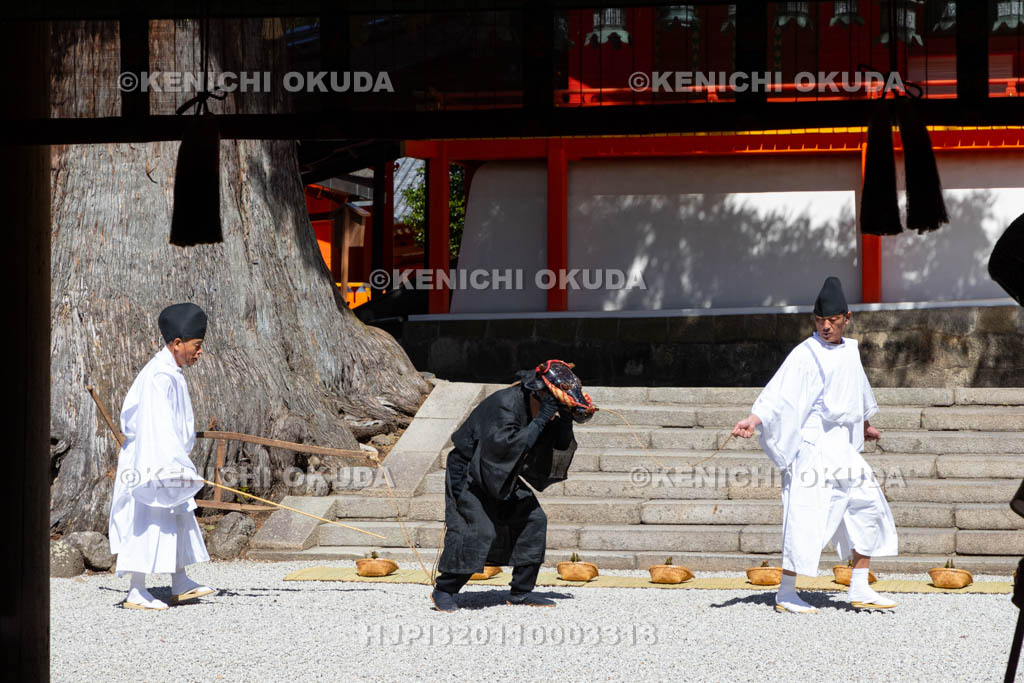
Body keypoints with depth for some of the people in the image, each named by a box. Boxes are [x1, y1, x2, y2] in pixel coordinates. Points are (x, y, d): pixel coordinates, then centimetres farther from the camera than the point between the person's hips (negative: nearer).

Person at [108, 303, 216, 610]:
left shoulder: (170, 372, 12)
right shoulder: (160, 376, -21)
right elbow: (159, 423, -30)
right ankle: (136, 593, -4)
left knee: (177, 520, 15)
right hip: (154, 461, -11)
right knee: (150, 522, -8)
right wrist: (174, 462, -35)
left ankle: (180, 585, 23)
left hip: (163, 459, 11)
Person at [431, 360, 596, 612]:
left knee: (533, 520, 0)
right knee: (479, 529, -20)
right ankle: (444, 590, -8)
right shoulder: (505, 405, -28)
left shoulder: (542, 408, -2)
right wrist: (540, 420, -39)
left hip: (503, 476, 9)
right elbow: (506, 445, -40)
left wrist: (566, 420, -17)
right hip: (469, 475, -9)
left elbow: (562, 447, 2)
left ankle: (521, 592, 7)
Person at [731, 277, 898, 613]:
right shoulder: (805, 354, -10)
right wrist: (752, 420, -35)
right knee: (806, 515, -11)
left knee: (867, 506, 8)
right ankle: (786, 594, -3)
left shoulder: (849, 351, 13)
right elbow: (779, 394, -19)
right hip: (812, 445, -8)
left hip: (843, 447, 8)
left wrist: (864, 427, 44)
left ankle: (859, 590, 15)